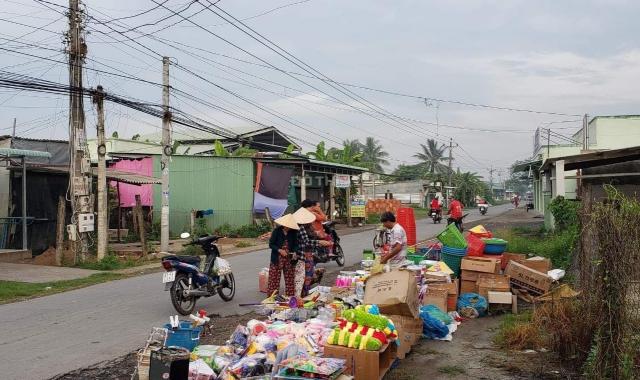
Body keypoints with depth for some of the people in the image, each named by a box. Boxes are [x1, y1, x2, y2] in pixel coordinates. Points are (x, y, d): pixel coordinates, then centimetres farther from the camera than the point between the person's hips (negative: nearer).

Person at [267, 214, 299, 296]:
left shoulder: (293, 232, 3)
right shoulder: (276, 231, -6)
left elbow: (295, 245, 10)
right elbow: (271, 244, -5)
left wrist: (294, 252, -10)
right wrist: (279, 250, -18)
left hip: (289, 260, 3)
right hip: (277, 259, -3)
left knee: (290, 280, 6)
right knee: (274, 279, 0)